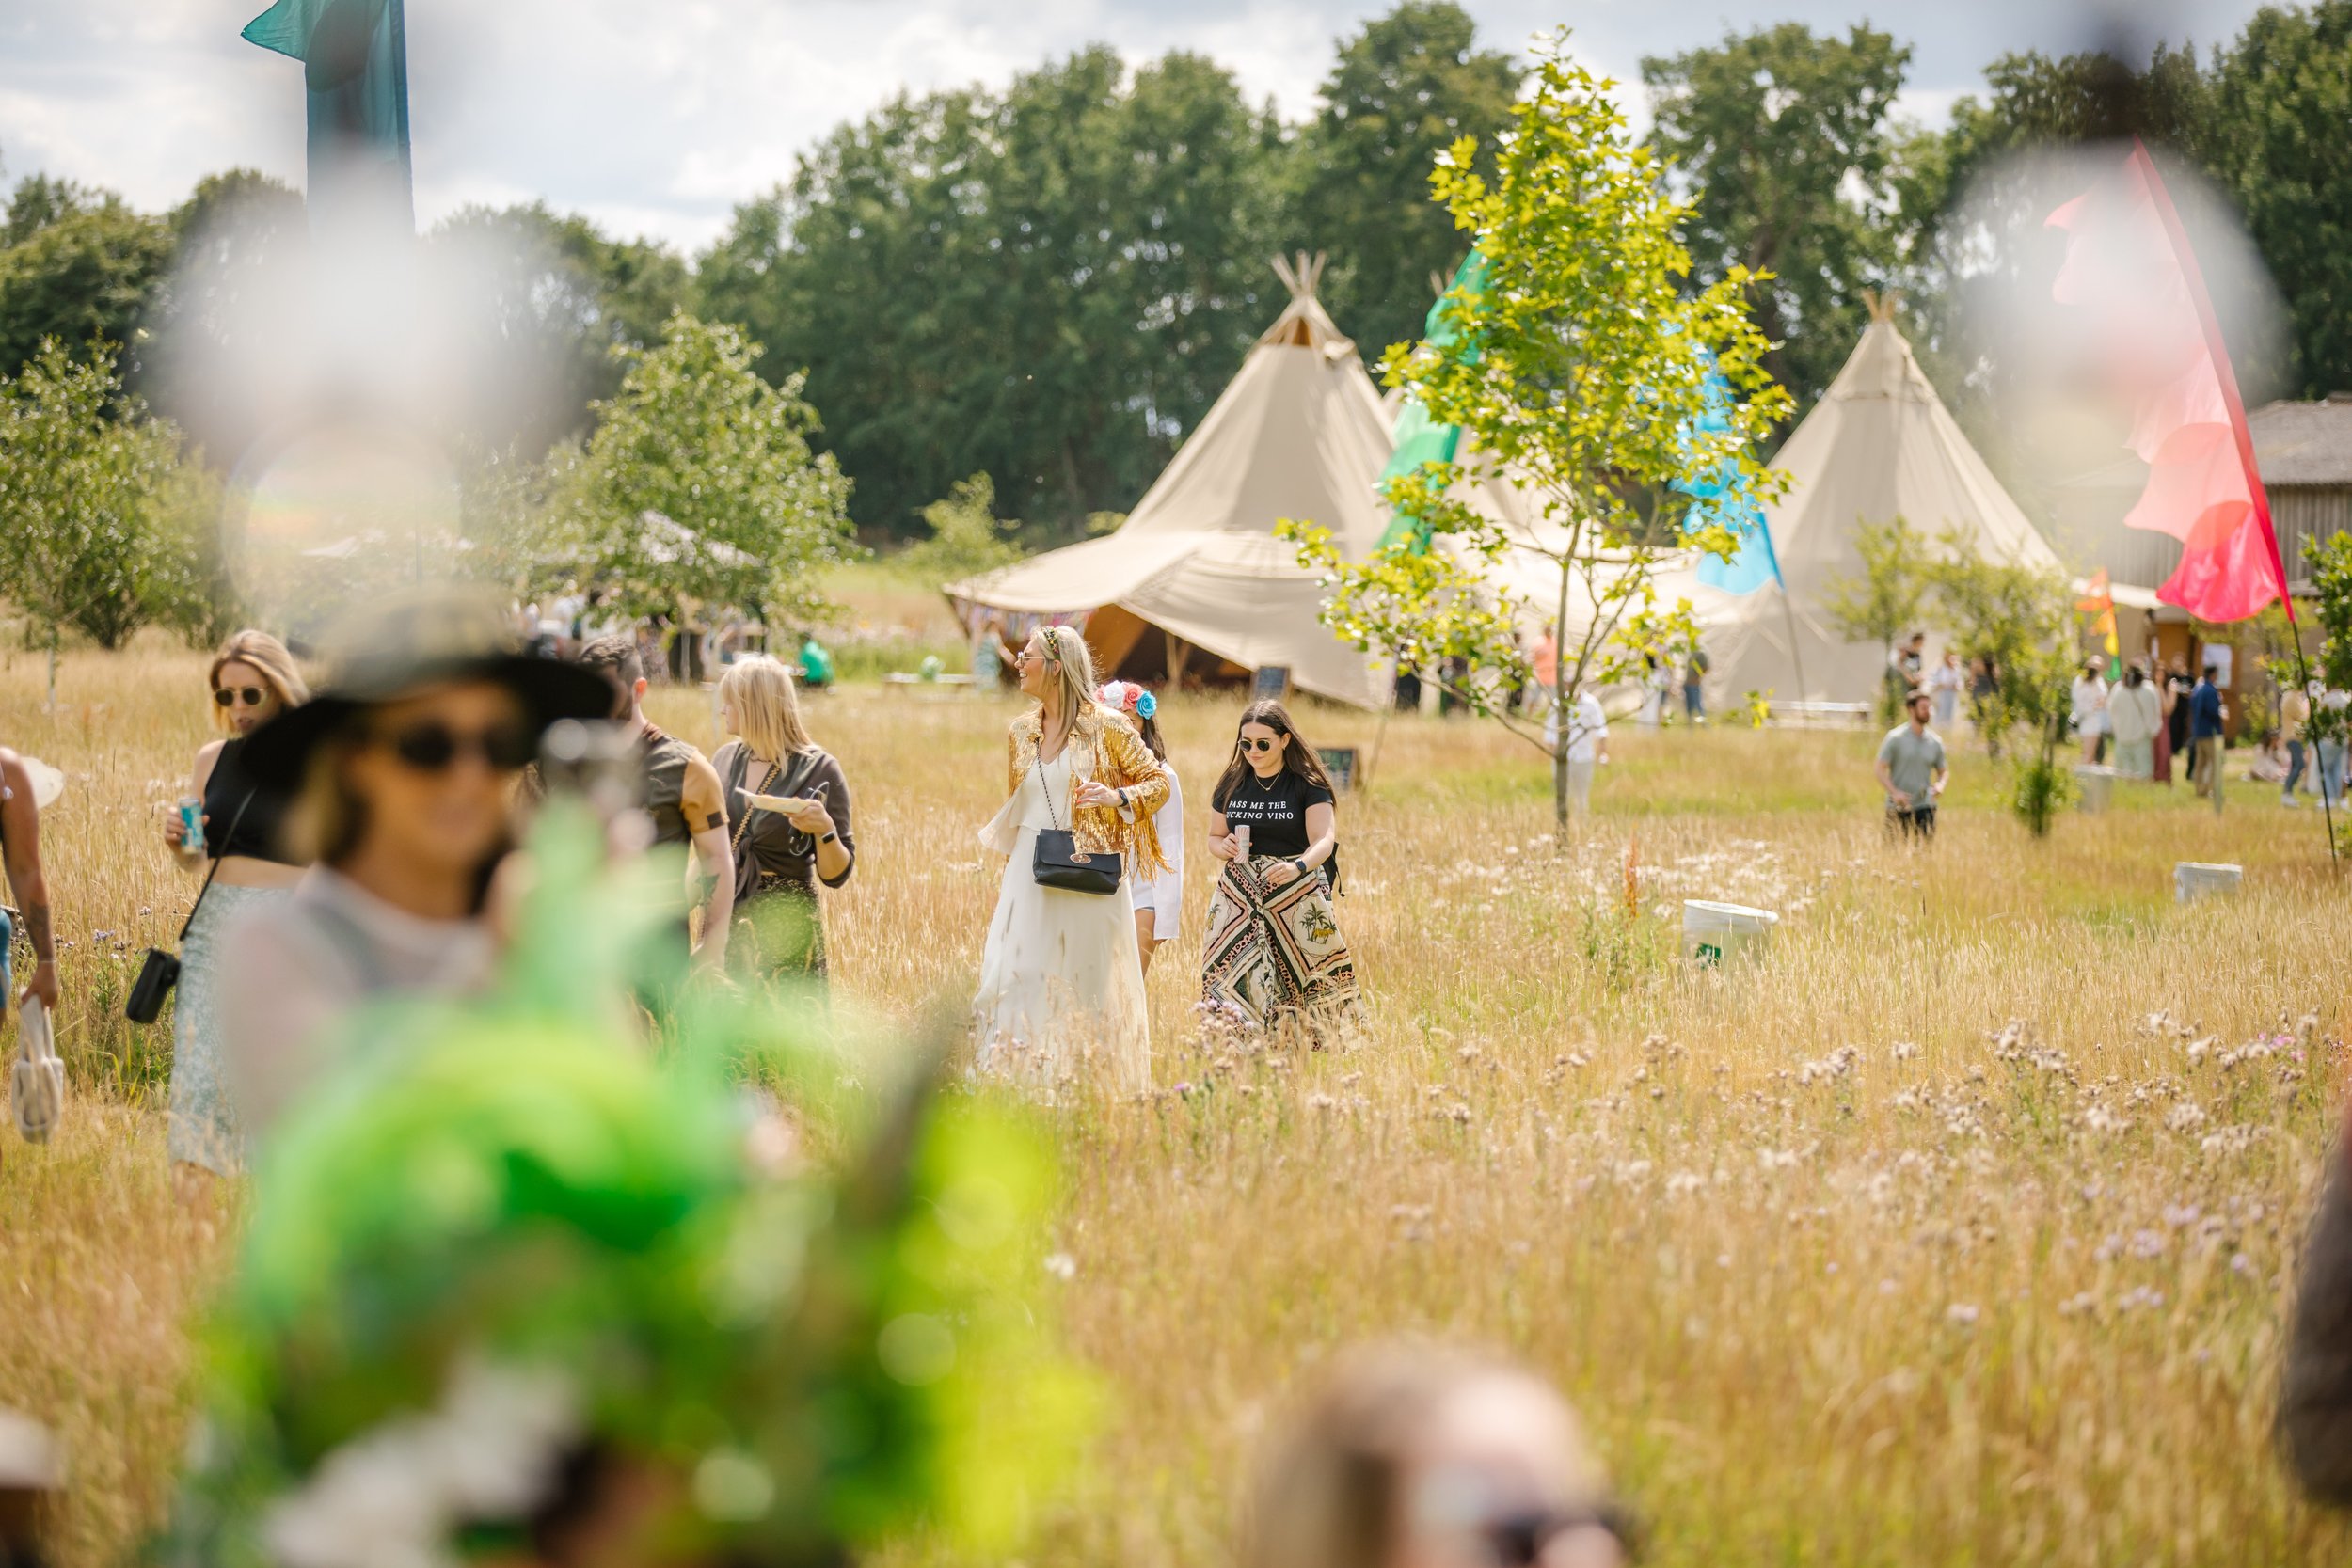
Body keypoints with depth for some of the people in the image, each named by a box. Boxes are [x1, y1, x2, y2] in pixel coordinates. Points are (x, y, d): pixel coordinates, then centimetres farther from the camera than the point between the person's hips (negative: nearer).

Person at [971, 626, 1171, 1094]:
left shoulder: (1104, 727, -5)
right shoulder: (1020, 732, 10)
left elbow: (1159, 782, 1)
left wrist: (1117, 796, -18)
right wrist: (1005, 879, 19)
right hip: (1030, 875, 4)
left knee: (1086, 986, 2)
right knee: (1019, 981, -3)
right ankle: (1024, 1082, 0)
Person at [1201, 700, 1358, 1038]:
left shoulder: (1307, 784, -4)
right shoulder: (1231, 784, 9)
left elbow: (1324, 841, -14)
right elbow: (1214, 837, 18)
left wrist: (1298, 867, -35)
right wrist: (1224, 848, -6)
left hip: (1297, 896, -3)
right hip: (1240, 896, 3)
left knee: (1297, 978, -8)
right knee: (1232, 979, -9)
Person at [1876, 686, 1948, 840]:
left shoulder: (1935, 741, 9)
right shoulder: (1895, 738, -2)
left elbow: (1944, 771, 17)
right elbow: (1881, 770, -4)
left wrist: (1940, 784, -7)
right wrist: (1894, 792, -19)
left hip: (1924, 807, 2)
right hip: (1898, 808, -2)